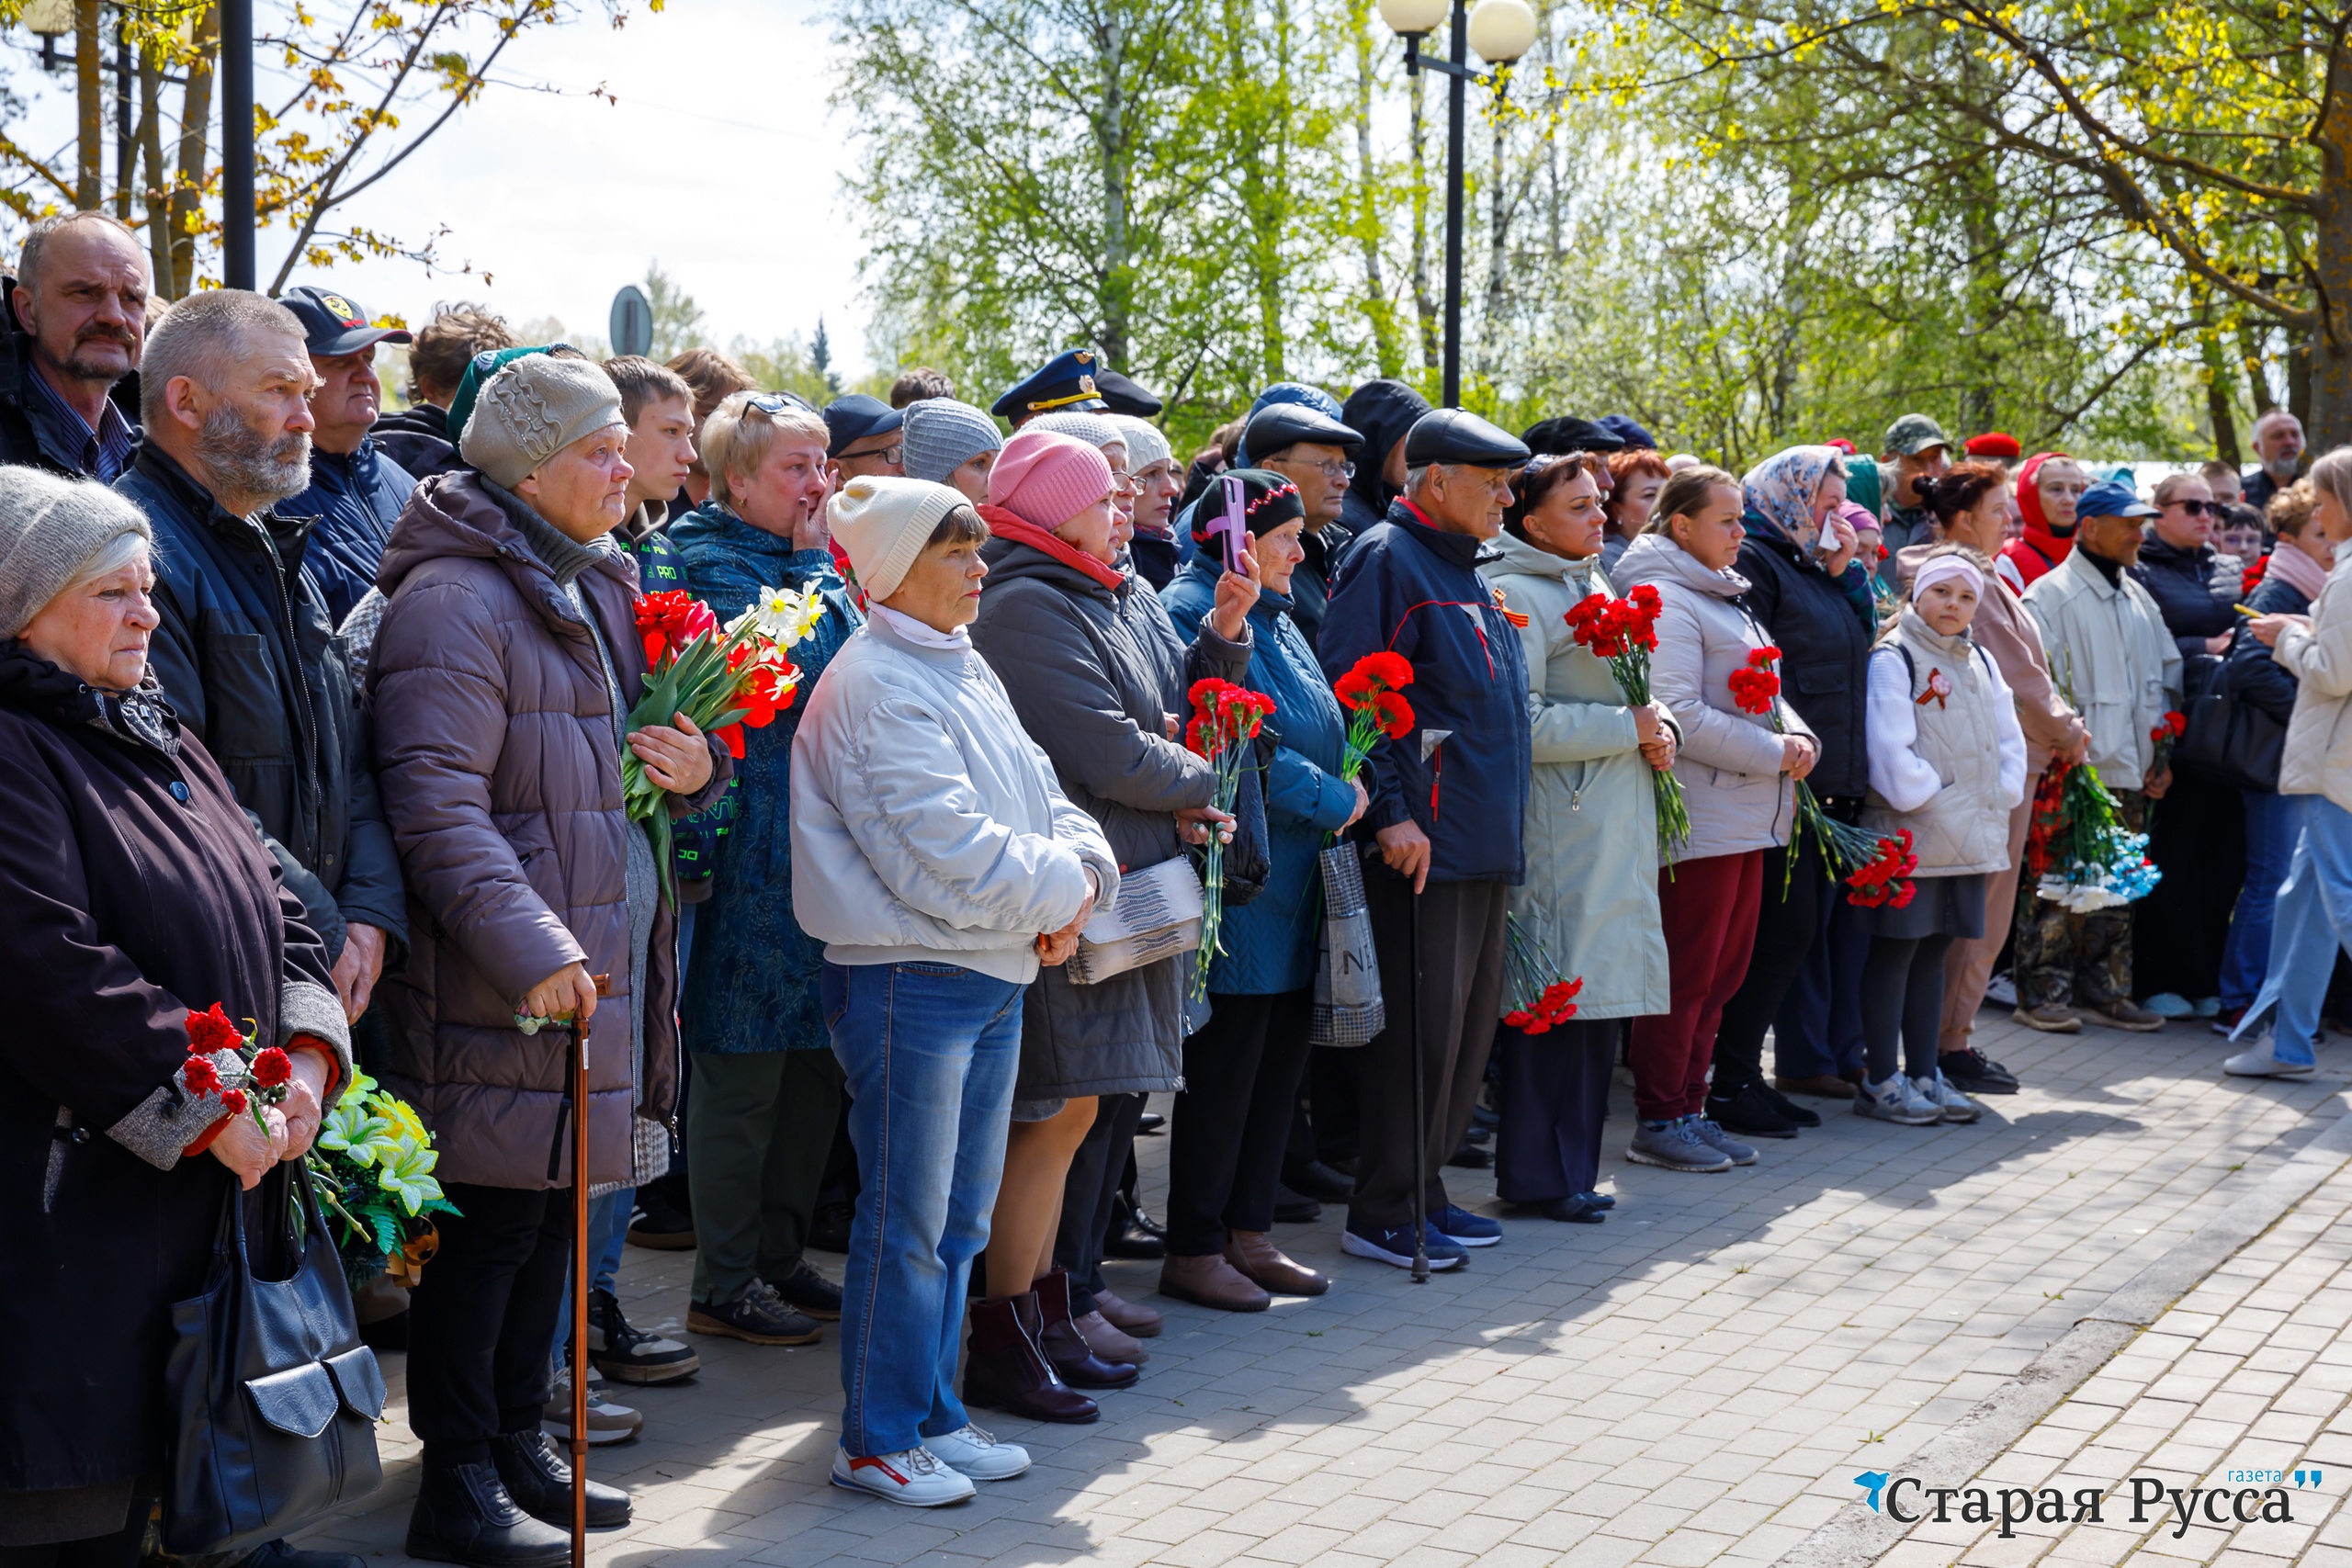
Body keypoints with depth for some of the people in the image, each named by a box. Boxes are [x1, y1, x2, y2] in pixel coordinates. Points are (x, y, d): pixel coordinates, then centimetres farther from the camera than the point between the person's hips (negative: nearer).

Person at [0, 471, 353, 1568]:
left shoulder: (160, 741, 18)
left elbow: (273, 910, 17)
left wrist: (309, 1052, -1)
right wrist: (206, 1106, -18)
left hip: (214, 1181, 8)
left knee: (134, 1479, 14)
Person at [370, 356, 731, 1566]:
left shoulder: (599, 589, 16)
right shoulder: (455, 600, -13)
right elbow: (439, 803, -22)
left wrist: (697, 769, 3)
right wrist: (531, 949, -29)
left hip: (605, 955, 9)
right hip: (505, 983, -9)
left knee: (555, 1206, 15)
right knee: (492, 1218, -3)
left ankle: (519, 1443, 28)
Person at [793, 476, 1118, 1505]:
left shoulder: (963, 669, 15)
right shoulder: (876, 684, -15)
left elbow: (1038, 795, 14)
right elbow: (941, 850, -21)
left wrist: (1081, 866, -5)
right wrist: (1056, 890, -11)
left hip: (996, 978, 9)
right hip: (910, 981, -9)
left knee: (959, 1218, 16)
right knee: (907, 1225, -1)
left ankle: (932, 1418, 27)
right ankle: (876, 1440, 11)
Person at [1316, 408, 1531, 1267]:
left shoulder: (1464, 569, 20)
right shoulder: (1388, 558, -10)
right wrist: (1389, 812, -22)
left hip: (1483, 842, 10)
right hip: (1423, 841, -10)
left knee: (1473, 1017, 13)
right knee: (1420, 1025, -6)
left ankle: (1424, 1189, 24)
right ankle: (1383, 1214, 3)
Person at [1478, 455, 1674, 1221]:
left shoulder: (1593, 583, 18)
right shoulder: (1517, 594, -11)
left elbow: (1629, 688, 26)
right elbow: (1522, 724, -19)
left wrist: (1660, 725, 4)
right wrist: (1629, 727, -14)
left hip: (1617, 824, 9)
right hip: (1559, 830, -9)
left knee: (1598, 998, 11)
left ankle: (1571, 1166, 19)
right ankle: (1535, 1173, 3)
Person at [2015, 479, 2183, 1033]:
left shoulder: (2138, 599, 18)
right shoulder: (2049, 595, -6)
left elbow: (2168, 676, 22)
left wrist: (2160, 754, 13)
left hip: (2128, 774, 7)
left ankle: (2102, 989, 19)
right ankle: (2042, 993, 0)